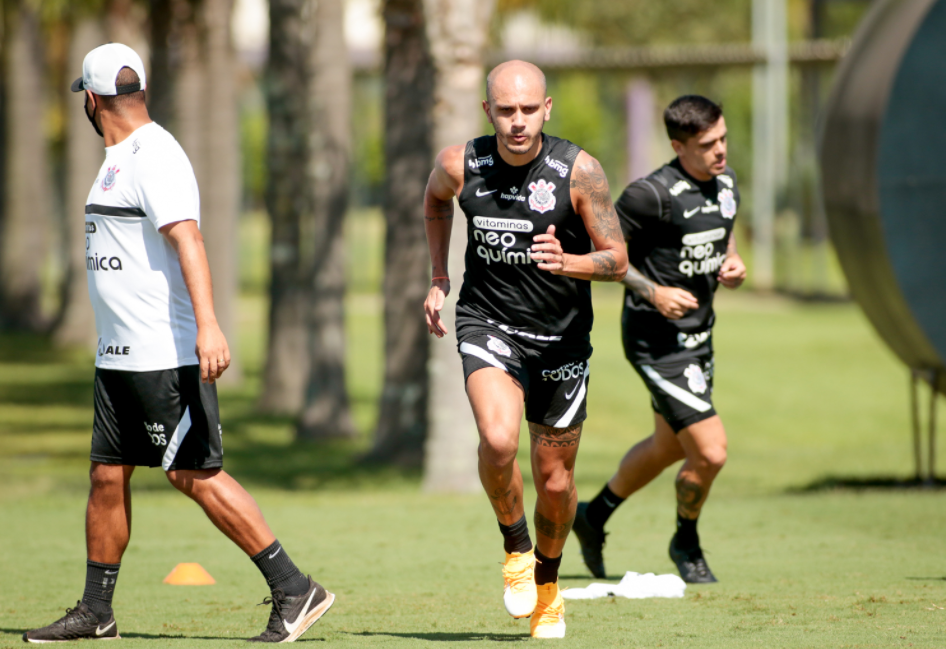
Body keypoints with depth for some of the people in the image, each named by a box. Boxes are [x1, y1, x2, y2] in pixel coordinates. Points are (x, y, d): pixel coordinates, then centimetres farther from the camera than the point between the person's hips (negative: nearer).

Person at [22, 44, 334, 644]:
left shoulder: (154, 156, -15)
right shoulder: (120, 159, 17)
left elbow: (187, 240, -27)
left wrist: (207, 325, -38)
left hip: (167, 355, -10)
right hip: (120, 356, 10)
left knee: (197, 476, -10)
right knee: (108, 474, 10)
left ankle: (295, 590, -8)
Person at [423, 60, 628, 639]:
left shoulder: (579, 171, -16)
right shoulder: (460, 166, -10)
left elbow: (617, 261, -12)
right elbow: (436, 199, 16)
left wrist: (567, 262, -32)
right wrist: (439, 278, 13)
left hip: (562, 336, 0)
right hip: (489, 323, 0)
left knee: (555, 480, 8)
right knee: (498, 441, -27)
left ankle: (548, 584, 36)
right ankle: (515, 546, 2)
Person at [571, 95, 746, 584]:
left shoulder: (725, 182, 3)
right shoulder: (653, 194, -22)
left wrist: (733, 263, 0)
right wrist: (651, 292, -23)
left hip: (698, 333, 9)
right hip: (657, 340, -9)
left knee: (670, 446, 24)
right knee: (710, 452, -13)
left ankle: (596, 514, 47)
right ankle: (687, 544, 15)